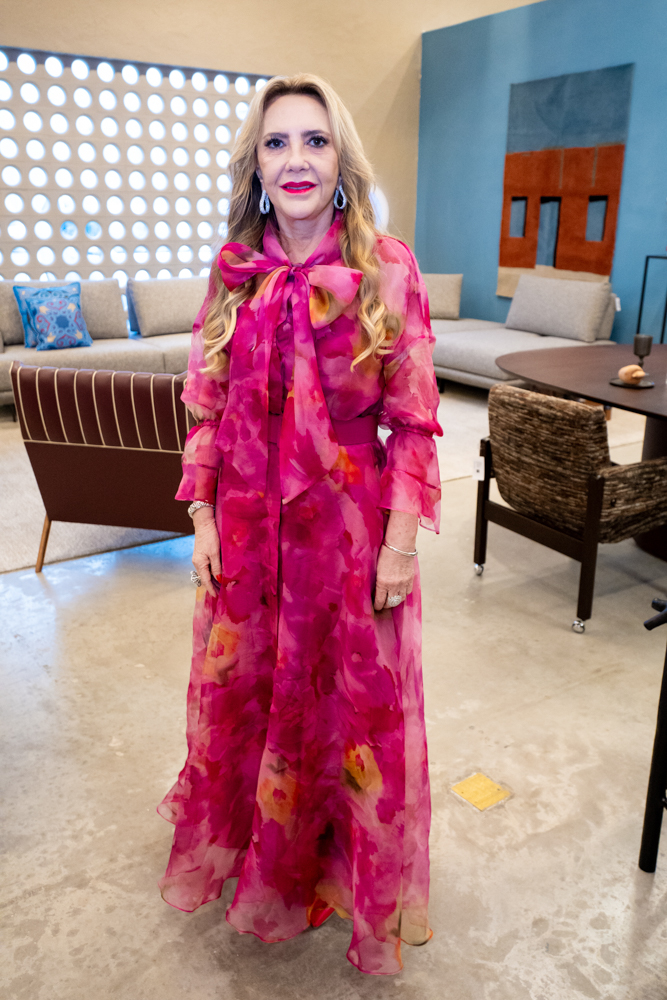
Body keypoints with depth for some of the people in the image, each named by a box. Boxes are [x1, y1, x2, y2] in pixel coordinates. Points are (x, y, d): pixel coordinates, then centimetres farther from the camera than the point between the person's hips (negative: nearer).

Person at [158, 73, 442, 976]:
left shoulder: (387, 271, -8)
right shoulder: (235, 275, 2)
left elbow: (414, 422, -8)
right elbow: (208, 412, 5)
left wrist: (403, 540, -11)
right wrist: (202, 517, 1)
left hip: (348, 527, -3)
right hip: (247, 528, 4)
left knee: (353, 701, 12)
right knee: (241, 690, 19)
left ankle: (360, 878, 41)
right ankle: (246, 844, 49)